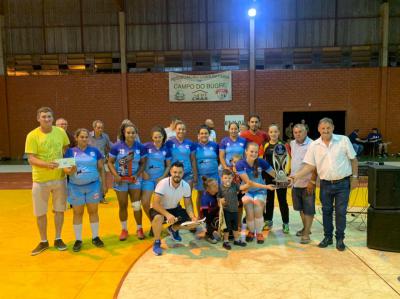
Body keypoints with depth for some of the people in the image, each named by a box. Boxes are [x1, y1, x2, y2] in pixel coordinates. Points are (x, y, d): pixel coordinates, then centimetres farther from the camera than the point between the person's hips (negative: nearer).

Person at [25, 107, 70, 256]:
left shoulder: (61, 132, -3)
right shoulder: (32, 135, -12)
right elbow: (31, 159, -16)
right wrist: (46, 164, -32)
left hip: (59, 178, 2)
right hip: (40, 180, -2)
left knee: (59, 209, 11)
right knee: (40, 212, 9)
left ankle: (58, 239, 27)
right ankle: (43, 242, 28)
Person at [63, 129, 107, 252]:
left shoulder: (95, 151, 1)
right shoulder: (70, 151, 0)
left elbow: (101, 168, 4)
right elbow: (65, 168, -4)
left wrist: (104, 184, 1)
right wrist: (70, 171, -26)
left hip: (93, 186, 0)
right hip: (76, 187, 0)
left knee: (93, 211, 8)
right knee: (78, 213, 8)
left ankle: (95, 237, 21)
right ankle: (78, 240, 19)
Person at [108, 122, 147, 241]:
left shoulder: (140, 147, -7)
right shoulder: (117, 146, -11)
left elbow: (143, 163, 1)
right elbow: (110, 162, -6)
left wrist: (137, 174, -14)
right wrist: (116, 175, -19)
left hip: (135, 179, 1)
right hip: (121, 180, 0)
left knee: (136, 205, 3)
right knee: (123, 206, 11)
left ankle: (139, 229, 20)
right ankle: (124, 230, 27)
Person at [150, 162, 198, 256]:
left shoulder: (186, 186, -14)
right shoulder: (163, 184, -28)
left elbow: (188, 204, -4)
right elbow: (155, 204, -32)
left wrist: (192, 217, -24)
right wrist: (168, 215, -46)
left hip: (175, 209, 5)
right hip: (159, 209, -5)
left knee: (194, 223, -9)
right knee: (158, 218, -40)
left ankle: (173, 229, 21)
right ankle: (157, 242, -10)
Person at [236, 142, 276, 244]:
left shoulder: (261, 162, -14)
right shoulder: (240, 164, -18)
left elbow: (275, 174, -6)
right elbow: (248, 182, -21)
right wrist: (266, 186, -26)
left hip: (260, 191, 1)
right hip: (247, 191, -1)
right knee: (249, 213, -16)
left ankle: (259, 233, 3)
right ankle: (251, 231, 17)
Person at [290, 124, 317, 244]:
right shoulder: (292, 144, 7)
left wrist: (312, 181, -17)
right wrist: (291, 175, 14)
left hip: (307, 183, -7)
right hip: (295, 182, 7)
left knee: (308, 209, 1)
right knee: (301, 208, 18)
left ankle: (306, 233, 7)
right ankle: (305, 228, 33)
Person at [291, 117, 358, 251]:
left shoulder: (343, 140, -6)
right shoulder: (314, 145, -2)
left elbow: (353, 159, 1)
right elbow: (310, 165, -2)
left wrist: (354, 177, -1)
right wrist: (296, 175, -14)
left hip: (343, 183, -2)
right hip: (325, 184, 2)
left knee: (341, 212, 5)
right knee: (326, 211, 13)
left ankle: (340, 239, 21)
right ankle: (328, 237, 29)